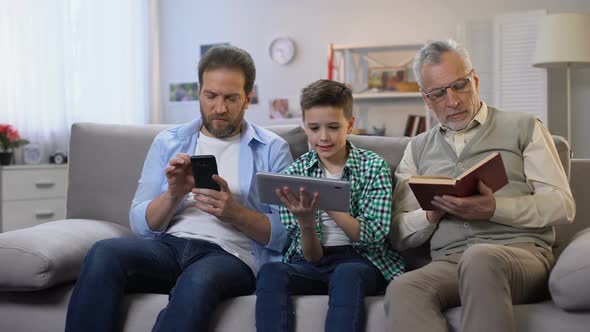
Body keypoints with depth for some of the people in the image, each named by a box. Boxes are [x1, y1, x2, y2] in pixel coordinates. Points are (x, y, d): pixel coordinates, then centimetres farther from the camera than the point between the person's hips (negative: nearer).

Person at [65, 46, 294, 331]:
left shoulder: (272, 150, 9)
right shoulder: (168, 142, 16)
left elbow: (285, 235, 2)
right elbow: (141, 224, 10)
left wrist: (234, 212, -13)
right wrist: (174, 194, -9)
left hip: (230, 254, -3)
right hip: (168, 245, 3)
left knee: (198, 279, -39)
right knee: (104, 253, -30)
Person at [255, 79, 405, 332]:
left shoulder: (374, 167, 1)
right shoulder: (294, 174, 4)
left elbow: (373, 236, -10)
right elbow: (311, 257, 0)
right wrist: (306, 221, -23)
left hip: (361, 259, -2)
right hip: (314, 263, 2)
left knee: (346, 275, -37)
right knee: (270, 273, -30)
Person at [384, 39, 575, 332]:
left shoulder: (523, 127, 14)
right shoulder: (418, 149, 21)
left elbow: (562, 206, 3)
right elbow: (399, 235, 17)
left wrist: (494, 208, -12)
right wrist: (432, 214, -5)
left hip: (522, 252, -2)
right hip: (448, 262, 2)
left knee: (480, 259, -40)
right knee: (401, 290, -34)